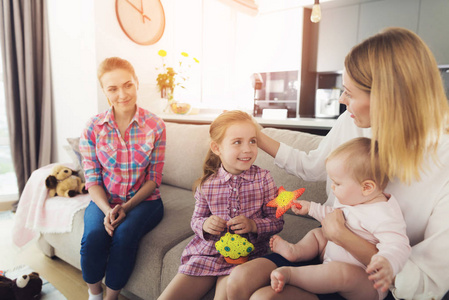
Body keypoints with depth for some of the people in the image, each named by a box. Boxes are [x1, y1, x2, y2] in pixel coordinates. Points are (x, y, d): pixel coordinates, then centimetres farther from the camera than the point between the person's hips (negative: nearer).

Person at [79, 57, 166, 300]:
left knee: (124, 234, -29)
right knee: (94, 236, -26)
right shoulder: (93, 127, -2)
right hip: (105, 200, 2)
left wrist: (126, 207, -16)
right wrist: (107, 210, -19)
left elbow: (154, 178, -5)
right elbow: (92, 179, -2)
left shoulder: (155, 125, -6)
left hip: (144, 199, -1)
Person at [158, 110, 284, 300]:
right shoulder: (206, 184, -4)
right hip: (207, 251, 2)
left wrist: (253, 225, -19)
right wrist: (204, 224, -13)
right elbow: (196, 219, 9)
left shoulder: (263, 179, -7)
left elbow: (277, 222, -2)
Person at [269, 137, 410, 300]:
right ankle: (297, 251, -11)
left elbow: (398, 245, -37)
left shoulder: (383, 215, -28)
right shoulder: (352, 199, 4)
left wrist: (387, 263, -57)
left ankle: (289, 274, -29)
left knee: (340, 272, -40)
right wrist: (310, 207, 24)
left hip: (366, 285, -10)